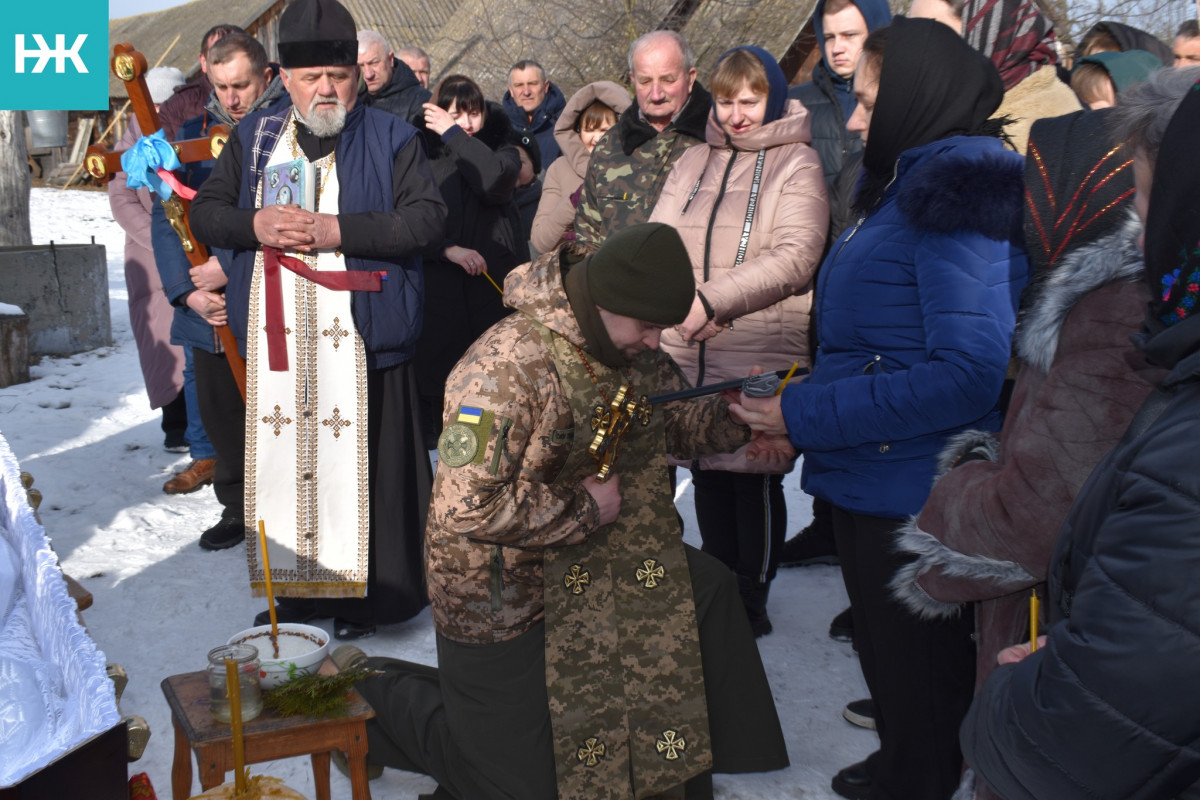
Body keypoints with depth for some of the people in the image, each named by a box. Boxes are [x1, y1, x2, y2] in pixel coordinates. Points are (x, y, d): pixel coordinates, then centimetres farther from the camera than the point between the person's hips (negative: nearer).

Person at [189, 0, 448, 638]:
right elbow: (205, 212, 12)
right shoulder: (254, 136, 13)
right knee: (282, 462, 9)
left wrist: (337, 230, -18)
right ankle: (293, 589, 25)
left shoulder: (390, 138, 2)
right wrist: (254, 226, -9)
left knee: (360, 466, 0)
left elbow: (426, 218, -9)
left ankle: (365, 595, 15)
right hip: (274, 341, 4)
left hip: (360, 339, -4)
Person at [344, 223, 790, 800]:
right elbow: (466, 507, -35)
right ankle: (372, 689, 22)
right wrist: (583, 510, -26)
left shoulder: (631, 345, -6)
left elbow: (672, 417, 7)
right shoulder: (506, 367, -32)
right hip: (502, 592, -7)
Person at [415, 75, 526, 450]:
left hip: (494, 289, 0)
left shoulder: (502, 153, 12)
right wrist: (447, 249, -16)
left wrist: (453, 135, -4)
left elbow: (493, 181, -13)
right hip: (438, 296, 0)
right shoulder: (423, 158, 10)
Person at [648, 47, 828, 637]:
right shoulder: (692, 162, 14)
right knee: (708, 474, 13)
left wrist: (713, 299, -24)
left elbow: (794, 257, -15)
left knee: (755, 480, 3)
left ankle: (752, 601, 20)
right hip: (688, 352, 5)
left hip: (762, 356, -5)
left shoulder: (797, 163, -2)